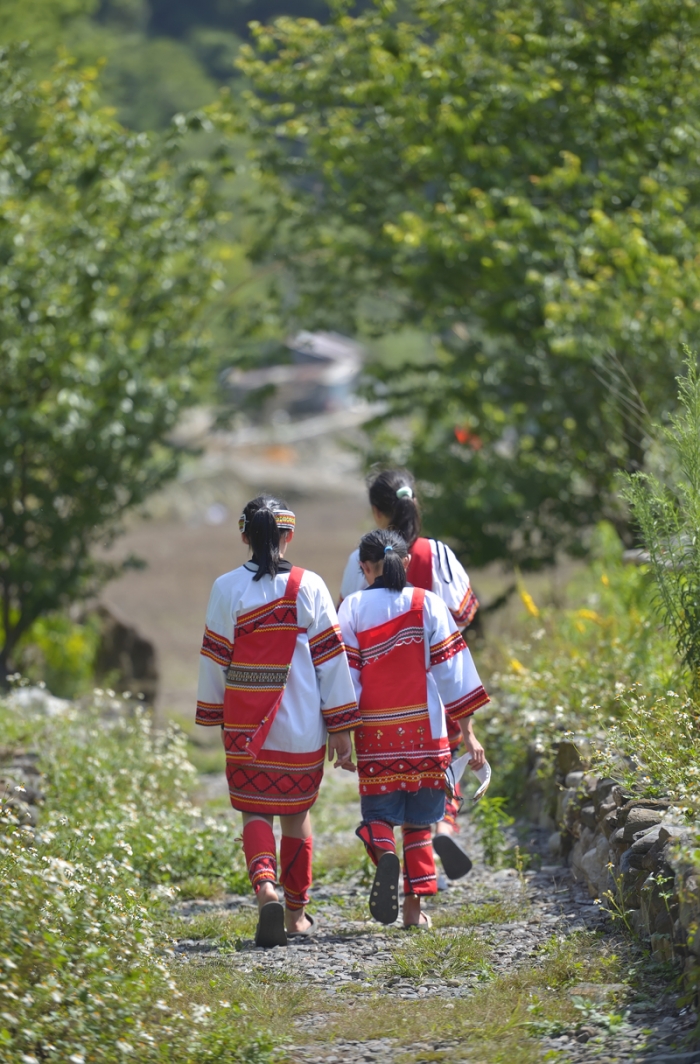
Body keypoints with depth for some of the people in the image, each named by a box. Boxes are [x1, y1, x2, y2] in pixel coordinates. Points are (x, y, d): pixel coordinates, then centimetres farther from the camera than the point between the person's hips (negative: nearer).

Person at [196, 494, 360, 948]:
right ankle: (297, 913, 21)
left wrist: (215, 716, 15)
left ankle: (265, 885, -21)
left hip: (245, 728, -1)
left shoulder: (227, 588, -4)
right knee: (297, 812, 15)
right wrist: (340, 727, 3)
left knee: (255, 811, 7)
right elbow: (331, 659, -2)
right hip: (302, 726, 1)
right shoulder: (309, 587, -4)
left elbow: (215, 659, 2)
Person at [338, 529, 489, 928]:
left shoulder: (353, 608, 0)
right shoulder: (427, 603, 1)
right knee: (419, 820, 12)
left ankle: (384, 852, -25)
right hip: (424, 730, 1)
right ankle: (415, 905, 9)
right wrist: (468, 732, 5)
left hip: (375, 734, -1)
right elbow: (452, 669, 1)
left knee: (378, 812, 8)